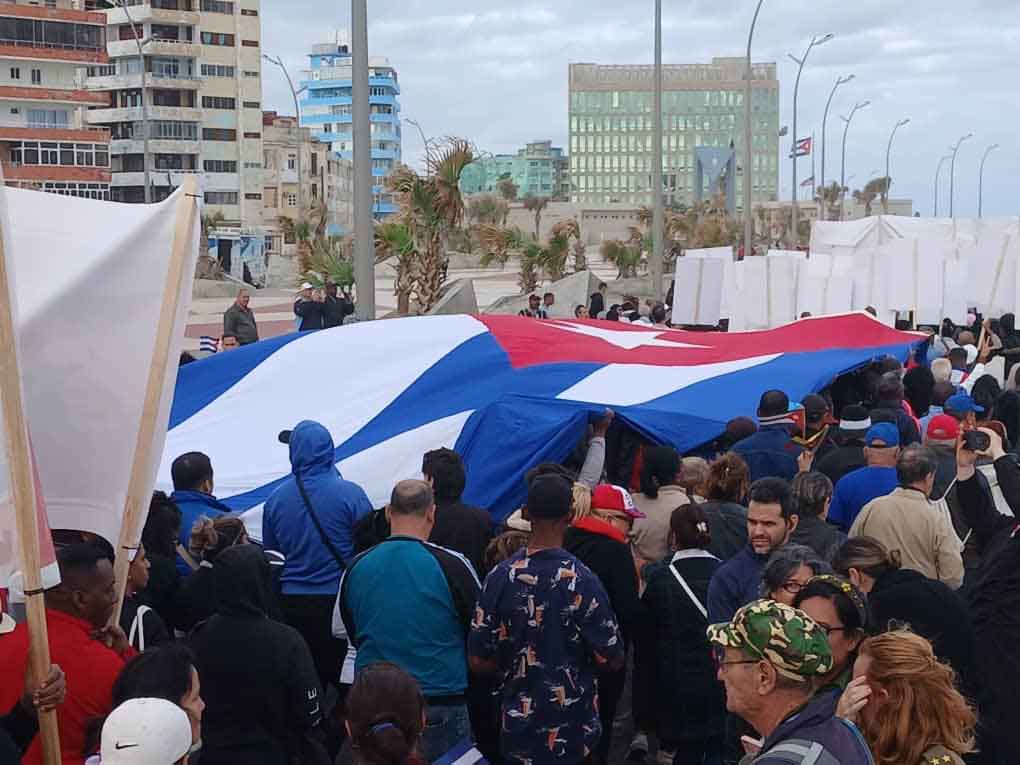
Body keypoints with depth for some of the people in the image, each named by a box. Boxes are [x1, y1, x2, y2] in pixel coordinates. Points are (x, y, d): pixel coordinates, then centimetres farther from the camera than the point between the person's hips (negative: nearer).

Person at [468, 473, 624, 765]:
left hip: (518, 725, 3)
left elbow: (479, 661, -6)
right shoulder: (581, 581, -18)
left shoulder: (501, 577, -10)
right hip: (572, 730, -2)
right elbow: (612, 659, -11)